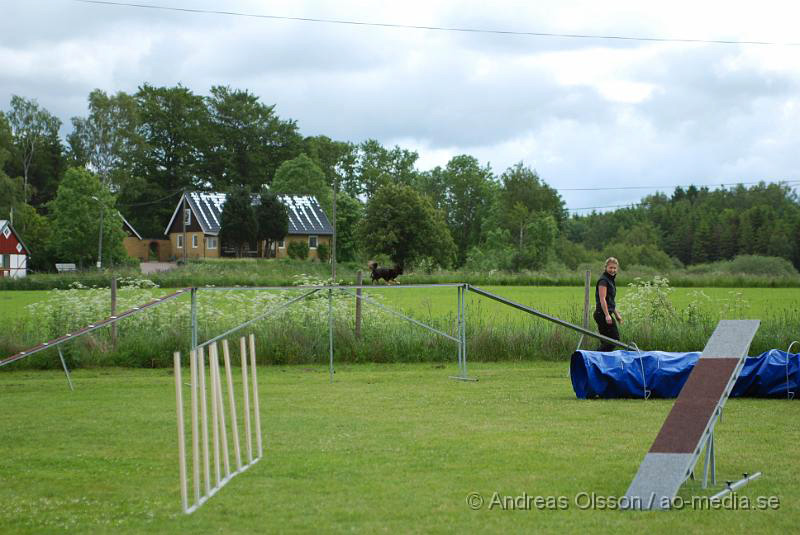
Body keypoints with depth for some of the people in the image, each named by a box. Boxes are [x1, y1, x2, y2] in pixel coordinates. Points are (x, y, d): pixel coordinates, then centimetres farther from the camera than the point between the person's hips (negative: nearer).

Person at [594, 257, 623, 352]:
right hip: (603, 314, -10)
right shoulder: (603, 280, -11)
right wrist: (607, 315, -25)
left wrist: (616, 314, 29)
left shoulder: (611, 280, 20)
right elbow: (602, 299, -19)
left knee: (605, 342, 8)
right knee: (615, 339, -11)